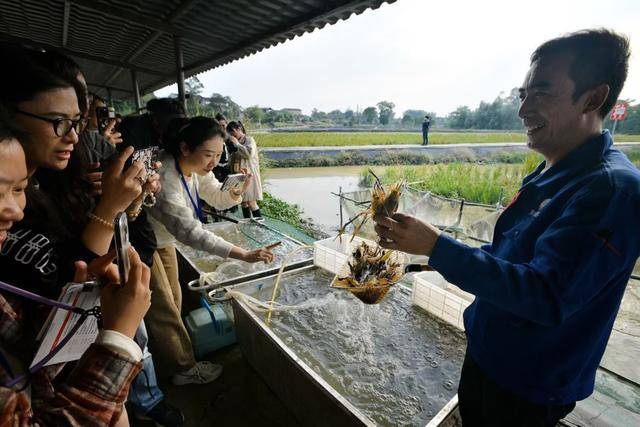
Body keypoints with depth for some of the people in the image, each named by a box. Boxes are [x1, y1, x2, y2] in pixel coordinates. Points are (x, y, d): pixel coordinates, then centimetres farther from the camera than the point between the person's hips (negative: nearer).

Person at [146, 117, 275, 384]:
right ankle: (184, 369, 21)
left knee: (173, 299, 18)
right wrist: (244, 255, -45)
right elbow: (189, 232, -42)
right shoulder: (163, 177, -38)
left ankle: (169, 351, 40)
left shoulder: (196, 167, -13)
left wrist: (235, 193, -27)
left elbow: (218, 198, -1)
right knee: (163, 308, 4)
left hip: (163, 238, 8)